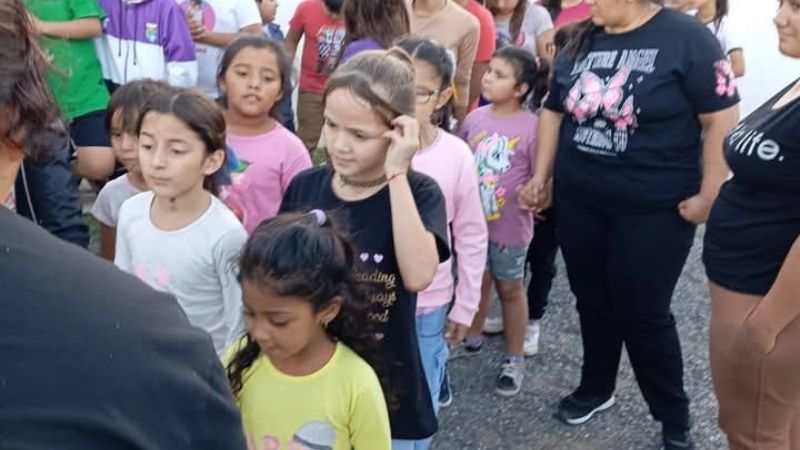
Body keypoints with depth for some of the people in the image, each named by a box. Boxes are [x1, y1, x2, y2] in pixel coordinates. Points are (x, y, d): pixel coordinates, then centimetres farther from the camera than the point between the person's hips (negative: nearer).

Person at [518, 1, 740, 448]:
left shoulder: (686, 37, -11)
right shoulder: (582, 41, 7)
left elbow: (722, 119, -13)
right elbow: (554, 111, 15)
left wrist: (709, 196, -16)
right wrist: (541, 177, 11)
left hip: (653, 210, -5)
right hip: (578, 202, 5)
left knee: (643, 314, 2)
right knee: (592, 302, 16)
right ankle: (596, 387, 39)